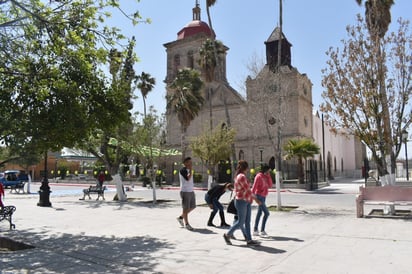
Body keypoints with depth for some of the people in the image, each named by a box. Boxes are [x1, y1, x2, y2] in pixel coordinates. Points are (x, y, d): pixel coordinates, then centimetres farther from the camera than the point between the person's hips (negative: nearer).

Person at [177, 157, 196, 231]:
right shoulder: (182, 170, -13)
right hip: (185, 191, -9)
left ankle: (181, 217, 27)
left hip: (191, 191, 9)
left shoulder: (189, 170, 14)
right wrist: (191, 170, -21)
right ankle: (186, 224, 11)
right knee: (186, 208, 0)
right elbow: (188, 178, -25)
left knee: (192, 206, 12)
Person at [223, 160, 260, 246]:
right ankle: (227, 235, 12)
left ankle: (249, 240, 10)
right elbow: (248, 190, -18)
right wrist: (255, 199, -10)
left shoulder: (239, 176, 14)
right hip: (241, 201, -10)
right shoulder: (242, 176, -17)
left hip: (247, 201, 10)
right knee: (241, 222, -2)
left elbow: (236, 190, 18)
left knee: (247, 221, 8)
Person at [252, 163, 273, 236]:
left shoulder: (266, 176, 9)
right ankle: (262, 230, -2)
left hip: (263, 197, 9)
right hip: (259, 196, -9)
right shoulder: (259, 176, -14)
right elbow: (254, 187, -16)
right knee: (266, 213, -10)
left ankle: (255, 230, 19)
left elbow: (270, 185, 5)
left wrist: (269, 176, -2)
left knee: (259, 213, 12)